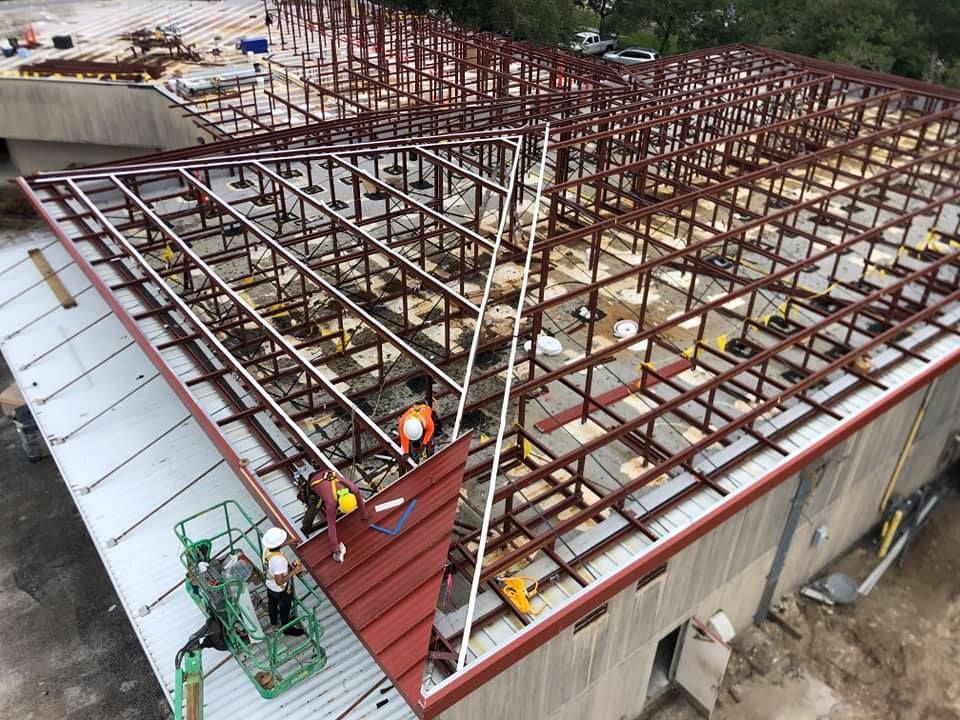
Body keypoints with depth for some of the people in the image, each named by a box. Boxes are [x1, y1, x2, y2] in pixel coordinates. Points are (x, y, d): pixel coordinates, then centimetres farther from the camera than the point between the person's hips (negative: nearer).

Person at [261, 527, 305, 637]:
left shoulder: (267, 548, -21)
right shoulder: (278, 559, -44)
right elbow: (280, 581, -38)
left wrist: (287, 543, 7)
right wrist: (294, 571, -31)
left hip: (270, 586, 7)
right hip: (281, 590, -7)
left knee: (272, 604, 34)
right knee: (285, 609, 21)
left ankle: (274, 620, 62)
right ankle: (287, 628, 46)